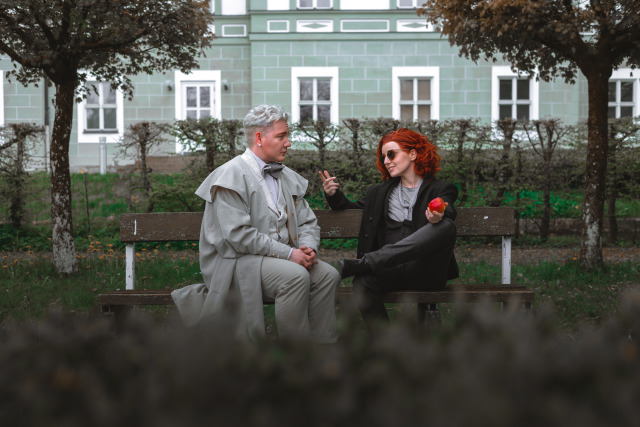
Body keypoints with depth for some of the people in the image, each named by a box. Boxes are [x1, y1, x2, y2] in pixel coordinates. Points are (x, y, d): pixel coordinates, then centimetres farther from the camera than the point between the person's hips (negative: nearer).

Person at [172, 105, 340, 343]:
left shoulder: (288, 178, 17)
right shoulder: (232, 175, -9)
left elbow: (308, 222, 17)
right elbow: (237, 235, -19)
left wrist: (307, 247, -7)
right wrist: (287, 253, -20)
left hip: (282, 258, 7)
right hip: (237, 261, -7)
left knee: (328, 275, -16)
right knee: (296, 276, -31)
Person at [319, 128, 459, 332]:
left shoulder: (441, 189, 14)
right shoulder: (380, 192, 28)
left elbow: (447, 214, -7)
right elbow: (354, 210, 38)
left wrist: (438, 217, -32)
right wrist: (334, 195, 16)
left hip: (425, 271, -2)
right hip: (389, 268, 3)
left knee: (446, 226, -33)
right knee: (362, 284, -32)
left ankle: (362, 263, -36)